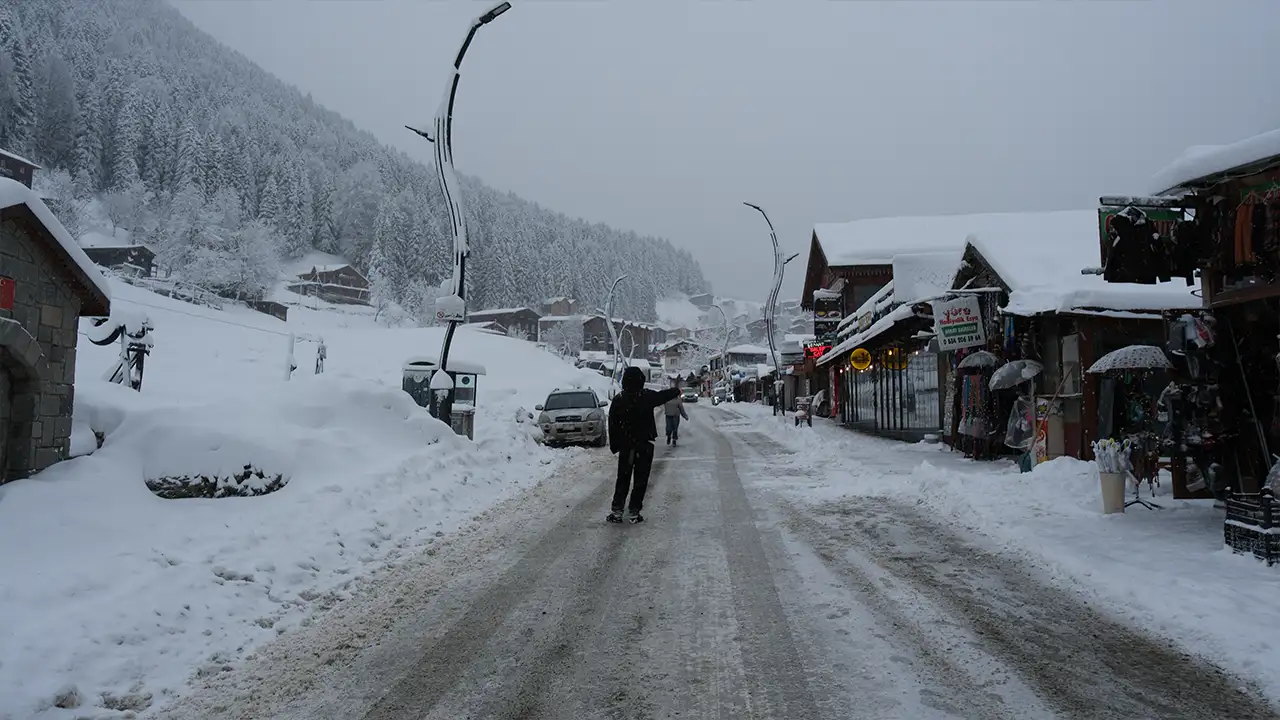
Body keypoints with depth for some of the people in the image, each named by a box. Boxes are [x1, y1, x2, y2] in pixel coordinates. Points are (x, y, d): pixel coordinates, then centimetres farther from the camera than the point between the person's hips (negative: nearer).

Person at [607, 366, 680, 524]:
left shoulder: (618, 400, -5)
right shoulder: (647, 396, -12)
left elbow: (612, 425, -1)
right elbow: (663, 396, 7)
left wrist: (614, 446, 8)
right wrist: (677, 391, 28)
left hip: (625, 446, 2)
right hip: (644, 446, -2)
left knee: (623, 479, 12)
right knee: (640, 480, 6)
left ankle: (616, 511, 8)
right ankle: (633, 512, 6)